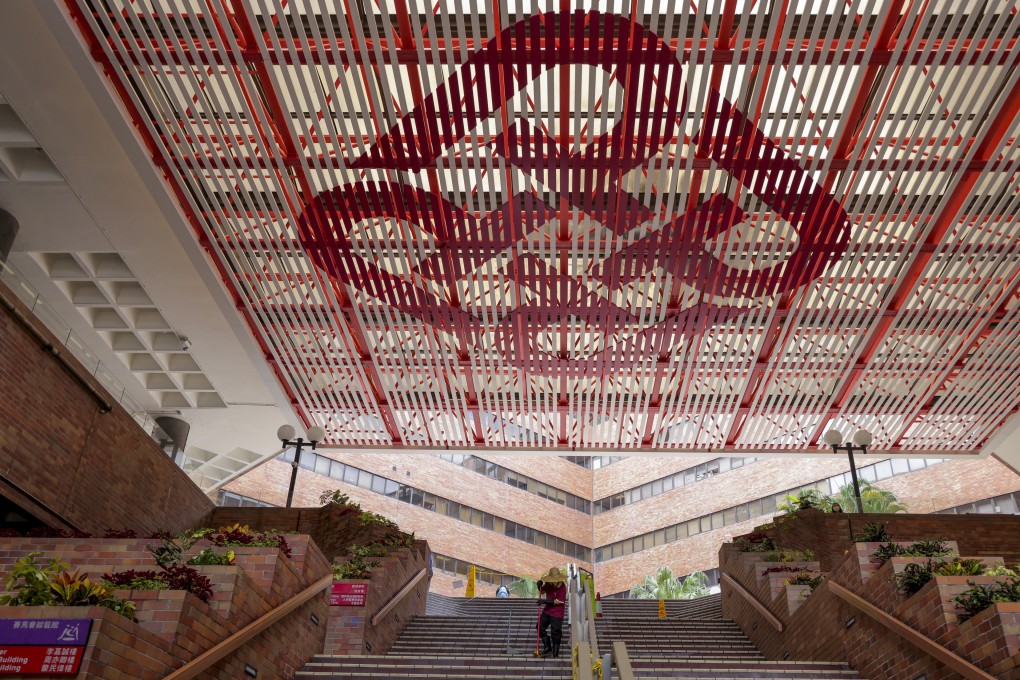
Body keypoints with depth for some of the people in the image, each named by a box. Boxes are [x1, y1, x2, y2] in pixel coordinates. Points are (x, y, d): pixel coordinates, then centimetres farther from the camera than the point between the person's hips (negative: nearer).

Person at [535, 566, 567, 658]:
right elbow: (542, 592, 17)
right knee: (540, 626, 5)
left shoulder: (562, 586, -20)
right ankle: (547, 647, 18)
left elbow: (559, 601, -21)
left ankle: (555, 652, 14)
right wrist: (539, 586, -6)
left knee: (555, 632, -2)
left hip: (557, 613, -6)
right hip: (547, 610, 6)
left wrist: (545, 601, -26)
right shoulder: (548, 584, -2)